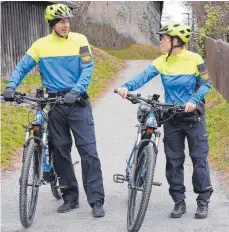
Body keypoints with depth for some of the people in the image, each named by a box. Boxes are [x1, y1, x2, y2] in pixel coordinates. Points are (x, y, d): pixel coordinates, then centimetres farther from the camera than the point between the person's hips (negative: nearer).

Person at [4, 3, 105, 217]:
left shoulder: (79, 40, -2)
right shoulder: (41, 45, 2)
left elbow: (87, 69, -8)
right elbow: (22, 67, 3)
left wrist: (75, 91, -23)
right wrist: (11, 86, -14)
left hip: (78, 102, -2)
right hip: (54, 104, 2)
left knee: (88, 151, -8)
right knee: (60, 151, 7)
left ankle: (96, 201, -5)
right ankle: (70, 197, 19)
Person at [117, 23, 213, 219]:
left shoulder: (194, 59, -9)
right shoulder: (162, 62, -2)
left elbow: (205, 84, -6)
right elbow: (144, 76, -16)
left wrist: (194, 101, -22)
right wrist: (127, 87, -33)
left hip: (193, 115, -3)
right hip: (171, 117, 3)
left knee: (199, 157, 0)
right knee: (173, 160, 5)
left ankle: (203, 201, 9)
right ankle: (179, 201, 15)